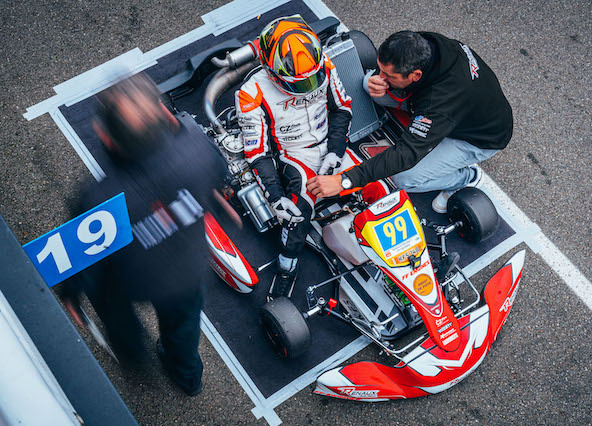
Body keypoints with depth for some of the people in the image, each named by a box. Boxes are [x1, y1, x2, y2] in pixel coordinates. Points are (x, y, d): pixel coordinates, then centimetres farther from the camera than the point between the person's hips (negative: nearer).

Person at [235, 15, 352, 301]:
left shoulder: (322, 66, -11)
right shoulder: (254, 95, -21)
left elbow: (342, 107, 4)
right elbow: (258, 154, -15)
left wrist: (334, 153, -8)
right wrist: (276, 198, -25)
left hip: (330, 145, 5)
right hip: (293, 157, -5)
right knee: (304, 187, -33)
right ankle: (286, 268, -20)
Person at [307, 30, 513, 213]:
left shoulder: (438, 102, -44)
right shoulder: (423, 44, -24)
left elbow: (406, 154, -43)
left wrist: (344, 181, -47)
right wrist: (377, 81, -31)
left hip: (479, 137, -7)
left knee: (405, 179, -23)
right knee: (369, 82, -7)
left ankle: (467, 176, 6)